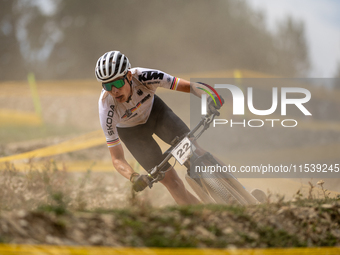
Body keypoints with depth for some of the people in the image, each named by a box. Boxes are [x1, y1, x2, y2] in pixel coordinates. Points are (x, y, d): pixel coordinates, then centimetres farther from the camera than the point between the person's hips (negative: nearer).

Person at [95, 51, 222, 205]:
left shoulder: (144, 76, -36)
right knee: (172, 182, -9)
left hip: (153, 110, 2)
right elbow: (117, 159, -32)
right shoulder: (106, 108, -37)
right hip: (131, 131, -2)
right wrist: (133, 177, -51)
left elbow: (188, 86, -30)